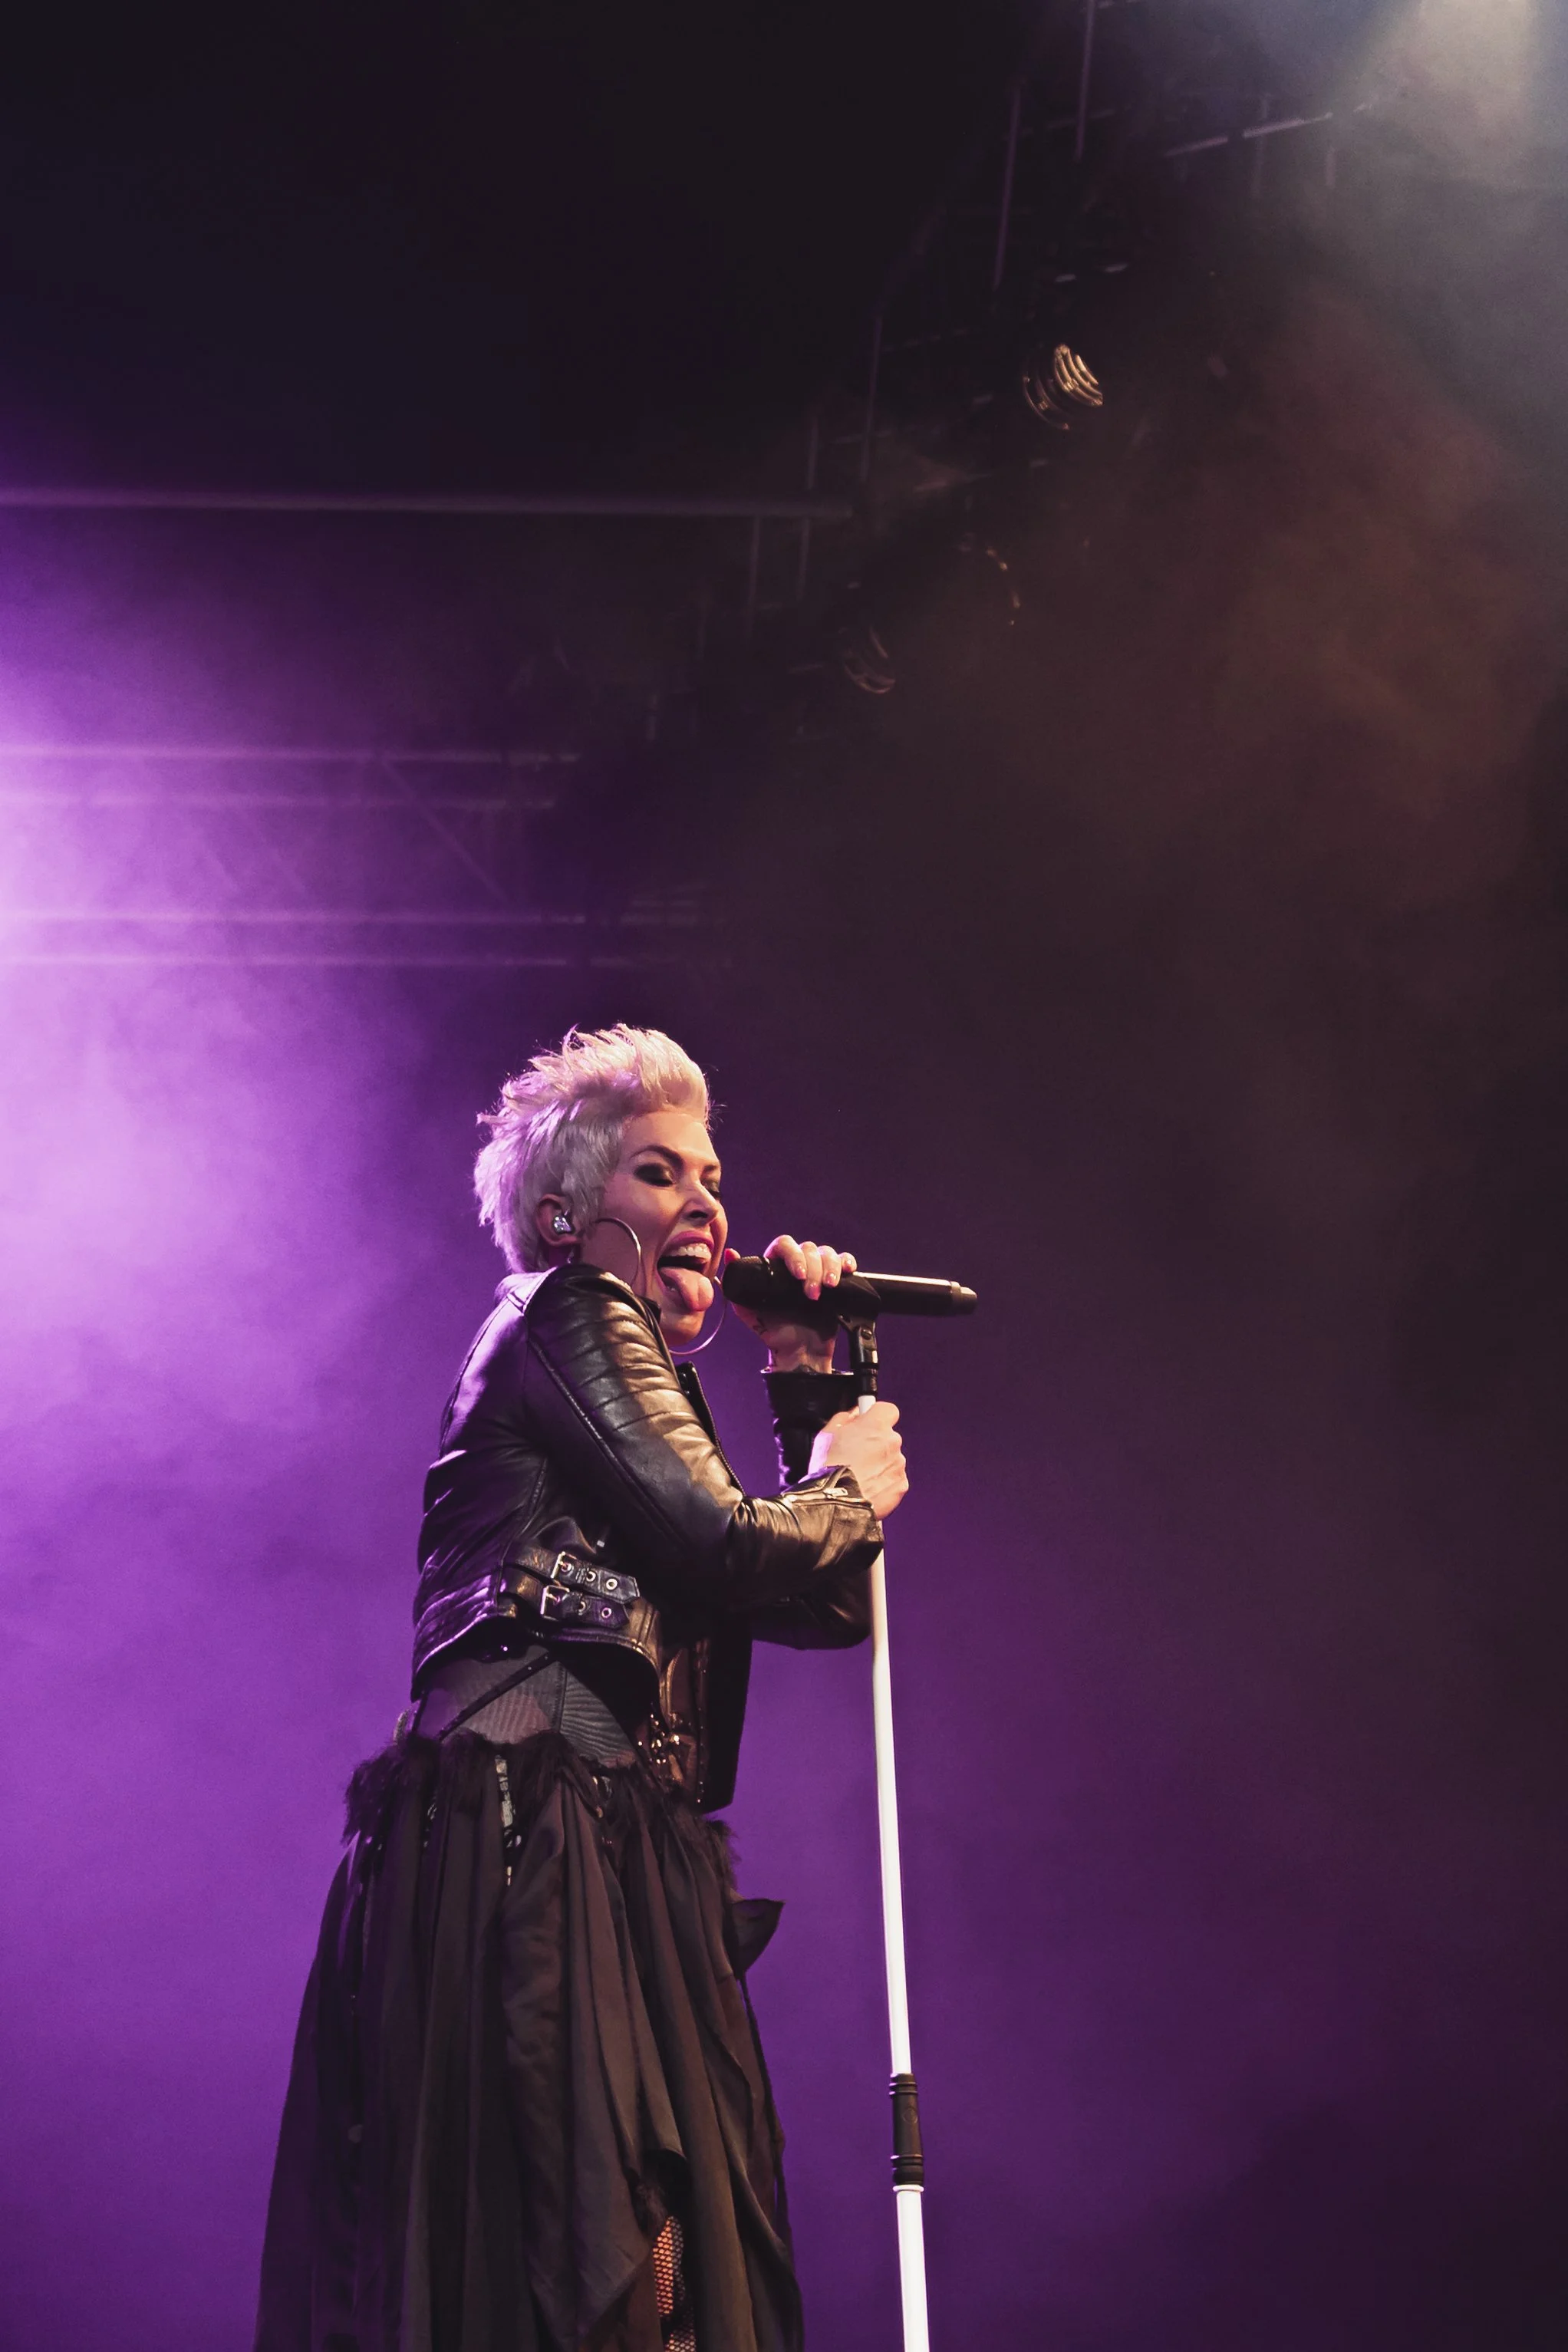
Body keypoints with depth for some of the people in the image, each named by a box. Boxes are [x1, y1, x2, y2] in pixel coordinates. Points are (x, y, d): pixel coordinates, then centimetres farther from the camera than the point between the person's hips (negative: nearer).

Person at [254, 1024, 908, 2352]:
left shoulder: (632, 1371, 27)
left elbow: (827, 1606, 24)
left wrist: (810, 1382, 21)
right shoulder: (571, 1317, 1)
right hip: (531, 1847, -9)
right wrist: (854, 1482, 8)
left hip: (625, 1871, 9)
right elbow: (726, 1548, -12)